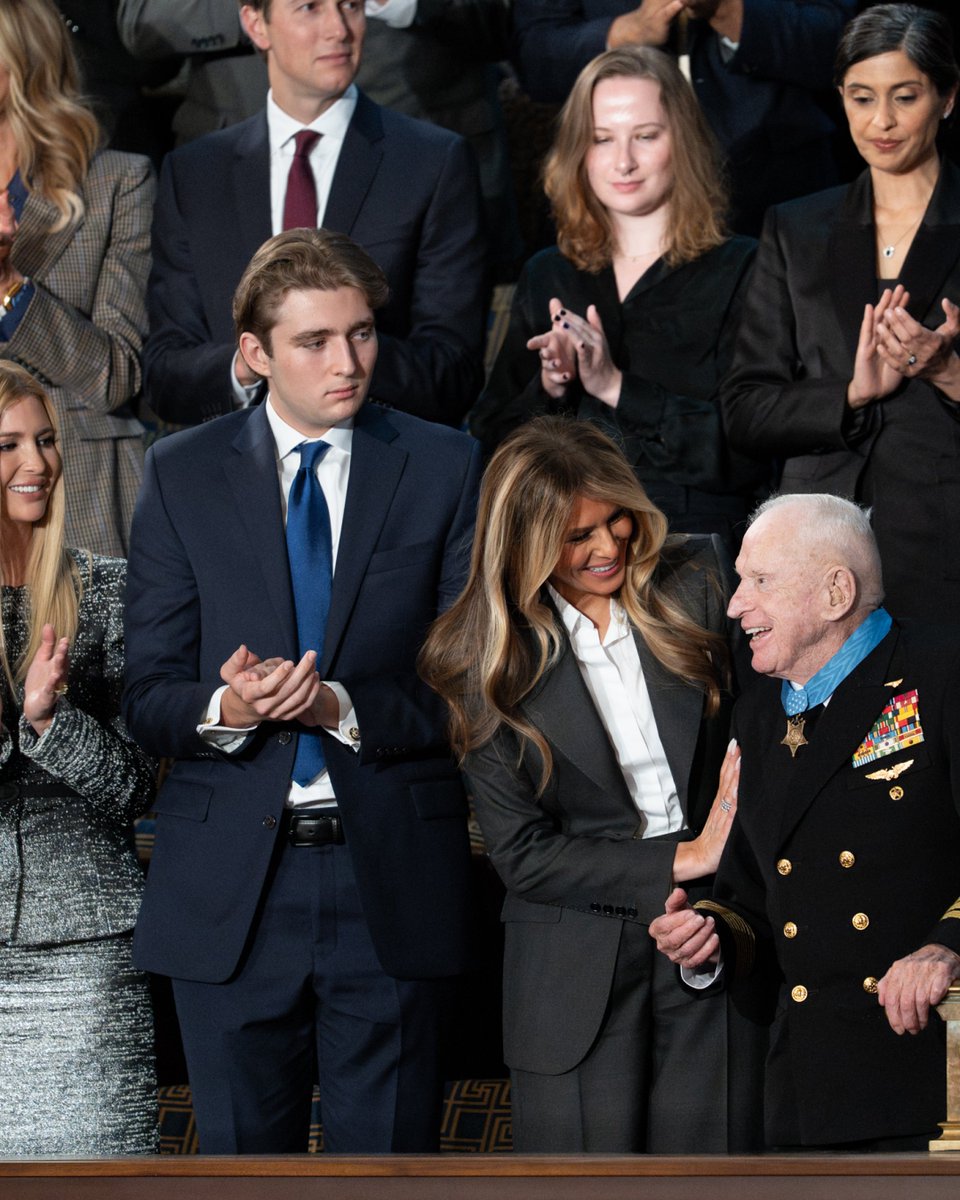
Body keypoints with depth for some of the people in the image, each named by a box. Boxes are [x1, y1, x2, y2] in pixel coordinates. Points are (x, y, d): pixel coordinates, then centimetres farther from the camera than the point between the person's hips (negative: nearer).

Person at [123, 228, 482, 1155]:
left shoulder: (444, 468, 4)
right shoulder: (183, 474, 5)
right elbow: (148, 693, 3)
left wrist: (344, 708, -17)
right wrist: (224, 710, -19)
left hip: (391, 877, -1)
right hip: (230, 883, 1)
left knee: (389, 1155, 4)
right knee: (240, 1153, 9)